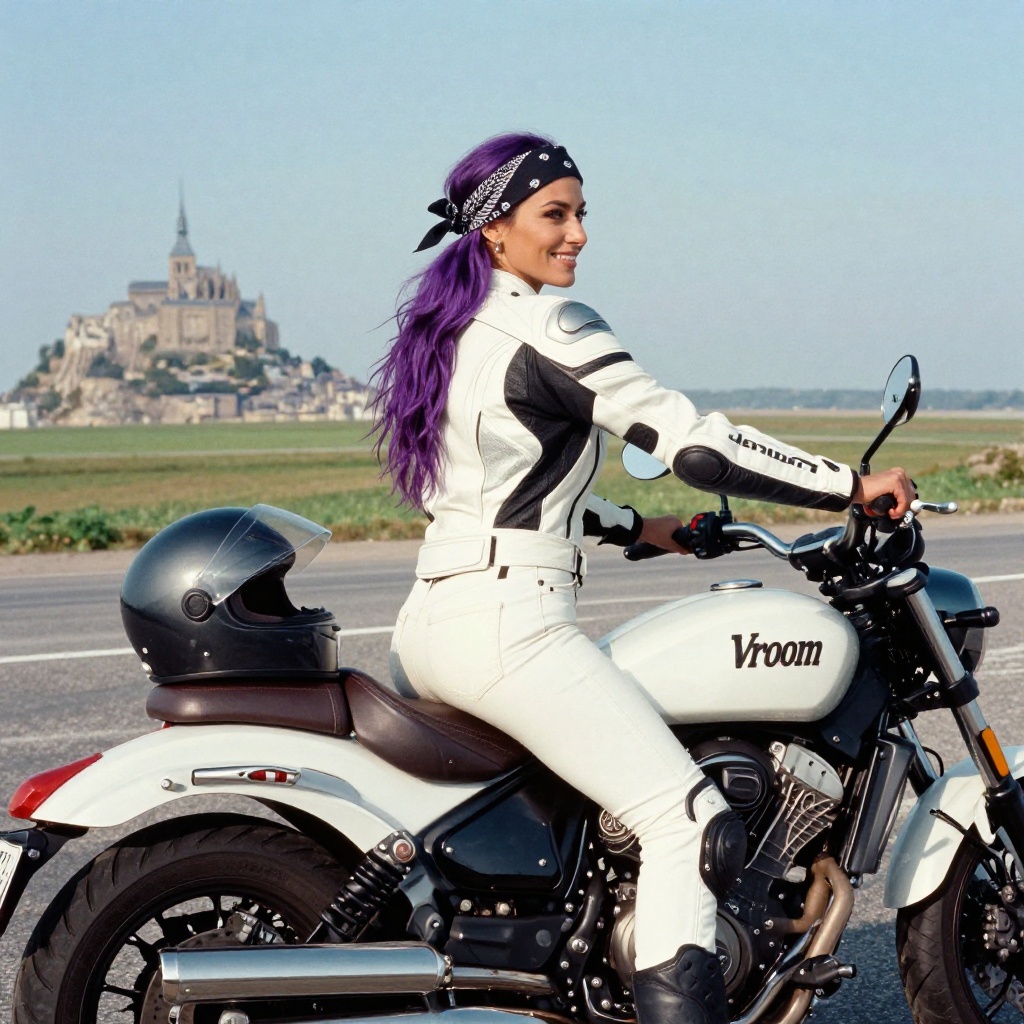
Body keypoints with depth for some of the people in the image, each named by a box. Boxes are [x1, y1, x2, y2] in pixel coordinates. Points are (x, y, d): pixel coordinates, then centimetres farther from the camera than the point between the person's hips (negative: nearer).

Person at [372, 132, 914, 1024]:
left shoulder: (444, 328, 17)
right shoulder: (548, 330, -10)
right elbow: (694, 442, -15)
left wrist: (637, 529, 25)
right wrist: (852, 486, -9)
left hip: (426, 623, 10)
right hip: (510, 623, -10)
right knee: (691, 822, -14)